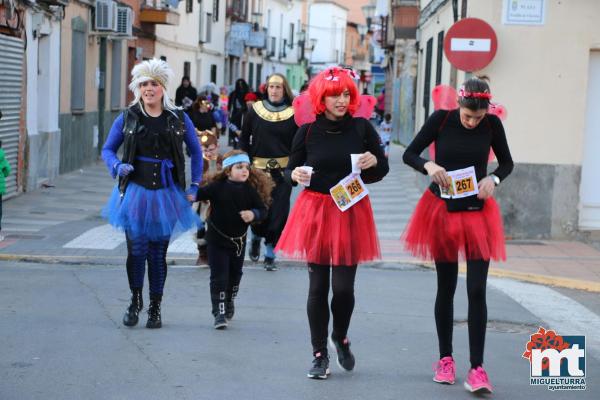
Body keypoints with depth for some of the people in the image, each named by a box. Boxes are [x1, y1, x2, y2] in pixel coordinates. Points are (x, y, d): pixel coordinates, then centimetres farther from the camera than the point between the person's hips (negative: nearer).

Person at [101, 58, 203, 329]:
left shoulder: (178, 119, 3)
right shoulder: (128, 118, 2)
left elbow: (196, 150, 13)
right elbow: (107, 149, 8)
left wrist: (194, 185, 6)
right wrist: (117, 166, -13)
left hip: (166, 194, 0)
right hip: (135, 191, 0)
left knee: (158, 253, 5)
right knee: (136, 250, -3)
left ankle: (155, 308, 18)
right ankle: (135, 301, 20)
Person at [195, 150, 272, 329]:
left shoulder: (250, 190, -7)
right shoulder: (217, 187, -14)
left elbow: (263, 209, -3)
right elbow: (200, 193, -14)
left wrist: (253, 214, -23)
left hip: (239, 240, 3)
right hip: (217, 239, -3)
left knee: (235, 274, 18)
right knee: (219, 276, -6)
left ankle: (229, 302, 43)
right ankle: (219, 312, -2)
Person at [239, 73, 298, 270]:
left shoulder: (293, 114, -1)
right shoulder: (255, 110, 2)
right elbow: (244, 139, 9)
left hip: (282, 171, 0)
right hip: (258, 169, 1)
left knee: (278, 213, -1)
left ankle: (270, 254, 12)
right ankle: (256, 237, 33)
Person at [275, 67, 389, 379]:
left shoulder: (362, 128, 0)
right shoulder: (308, 131, 1)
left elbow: (383, 169, 7)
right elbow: (291, 169, 10)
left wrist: (373, 162, -14)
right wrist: (295, 175, -12)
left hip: (351, 213, 0)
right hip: (315, 211, 1)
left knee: (343, 286, -3)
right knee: (318, 286, 4)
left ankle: (341, 337, 29)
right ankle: (319, 354, 17)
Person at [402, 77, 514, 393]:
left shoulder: (492, 125, -6)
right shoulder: (441, 120, -10)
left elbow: (507, 162, 6)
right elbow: (409, 154, -4)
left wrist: (493, 179, -15)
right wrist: (429, 166, -25)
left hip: (477, 212, 0)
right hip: (443, 210, 0)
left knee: (477, 290, -7)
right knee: (446, 287, 9)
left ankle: (477, 368, -4)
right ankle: (445, 359, 23)